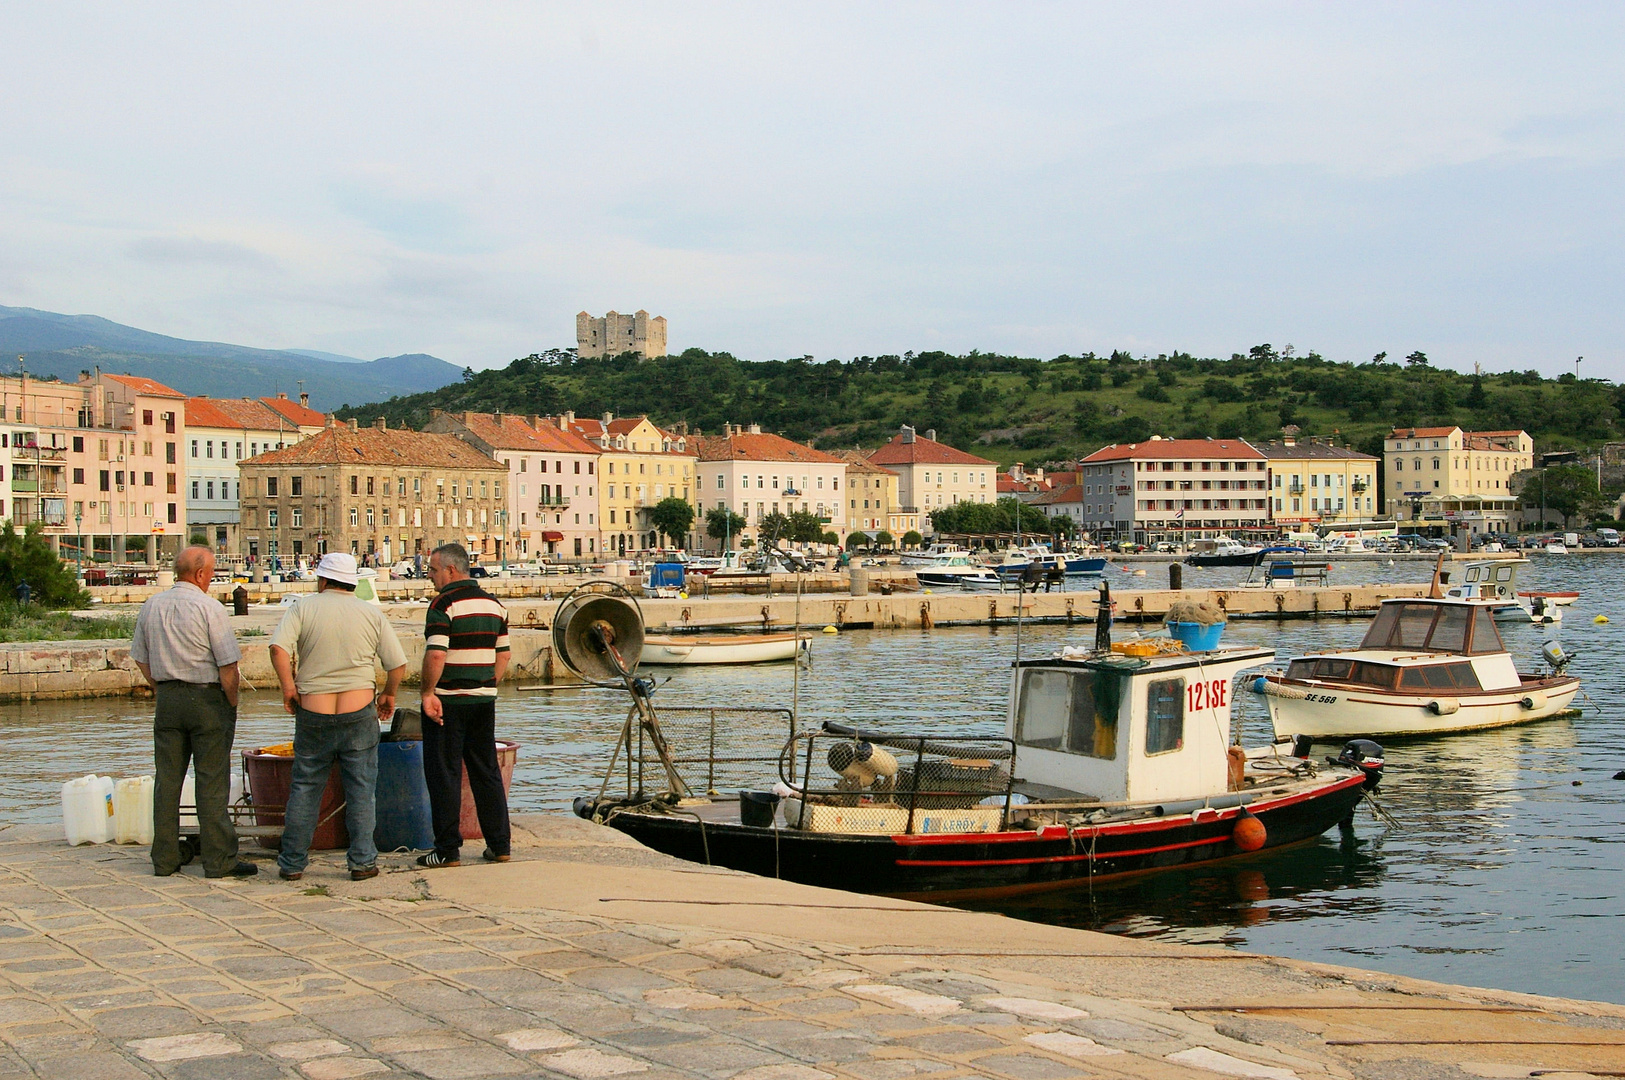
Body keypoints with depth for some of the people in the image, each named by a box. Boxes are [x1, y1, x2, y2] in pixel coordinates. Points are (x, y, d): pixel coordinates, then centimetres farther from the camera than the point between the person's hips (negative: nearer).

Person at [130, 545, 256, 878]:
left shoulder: (151, 607, 6)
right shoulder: (209, 607, -12)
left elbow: (141, 659, 13)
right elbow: (228, 665, -14)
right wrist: (232, 702, -2)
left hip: (167, 699, 6)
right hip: (207, 698, -5)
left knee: (166, 779, 10)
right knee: (212, 782, -2)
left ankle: (165, 857, 16)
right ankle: (219, 860, 0)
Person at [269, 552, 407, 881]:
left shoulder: (303, 608, -1)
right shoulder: (372, 615, 4)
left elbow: (279, 647, -16)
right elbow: (398, 664, 1)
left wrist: (288, 686, -5)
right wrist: (389, 695, 17)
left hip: (312, 712, 0)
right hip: (359, 712, 0)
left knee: (305, 789, 10)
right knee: (361, 789, 7)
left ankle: (292, 863, 16)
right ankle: (362, 862, 7)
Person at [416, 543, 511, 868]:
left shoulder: (444, 604, -12)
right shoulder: (494, 604, 10)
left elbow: (435, 655, -21)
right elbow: (503, 655, 13)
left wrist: (428, 693, -13)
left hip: (448, 701, -7)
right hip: (484, 700, 7)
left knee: (444, 775, 1)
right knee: (487, 772, 12)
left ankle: (447, 850, 3)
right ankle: (499, 845, 14)